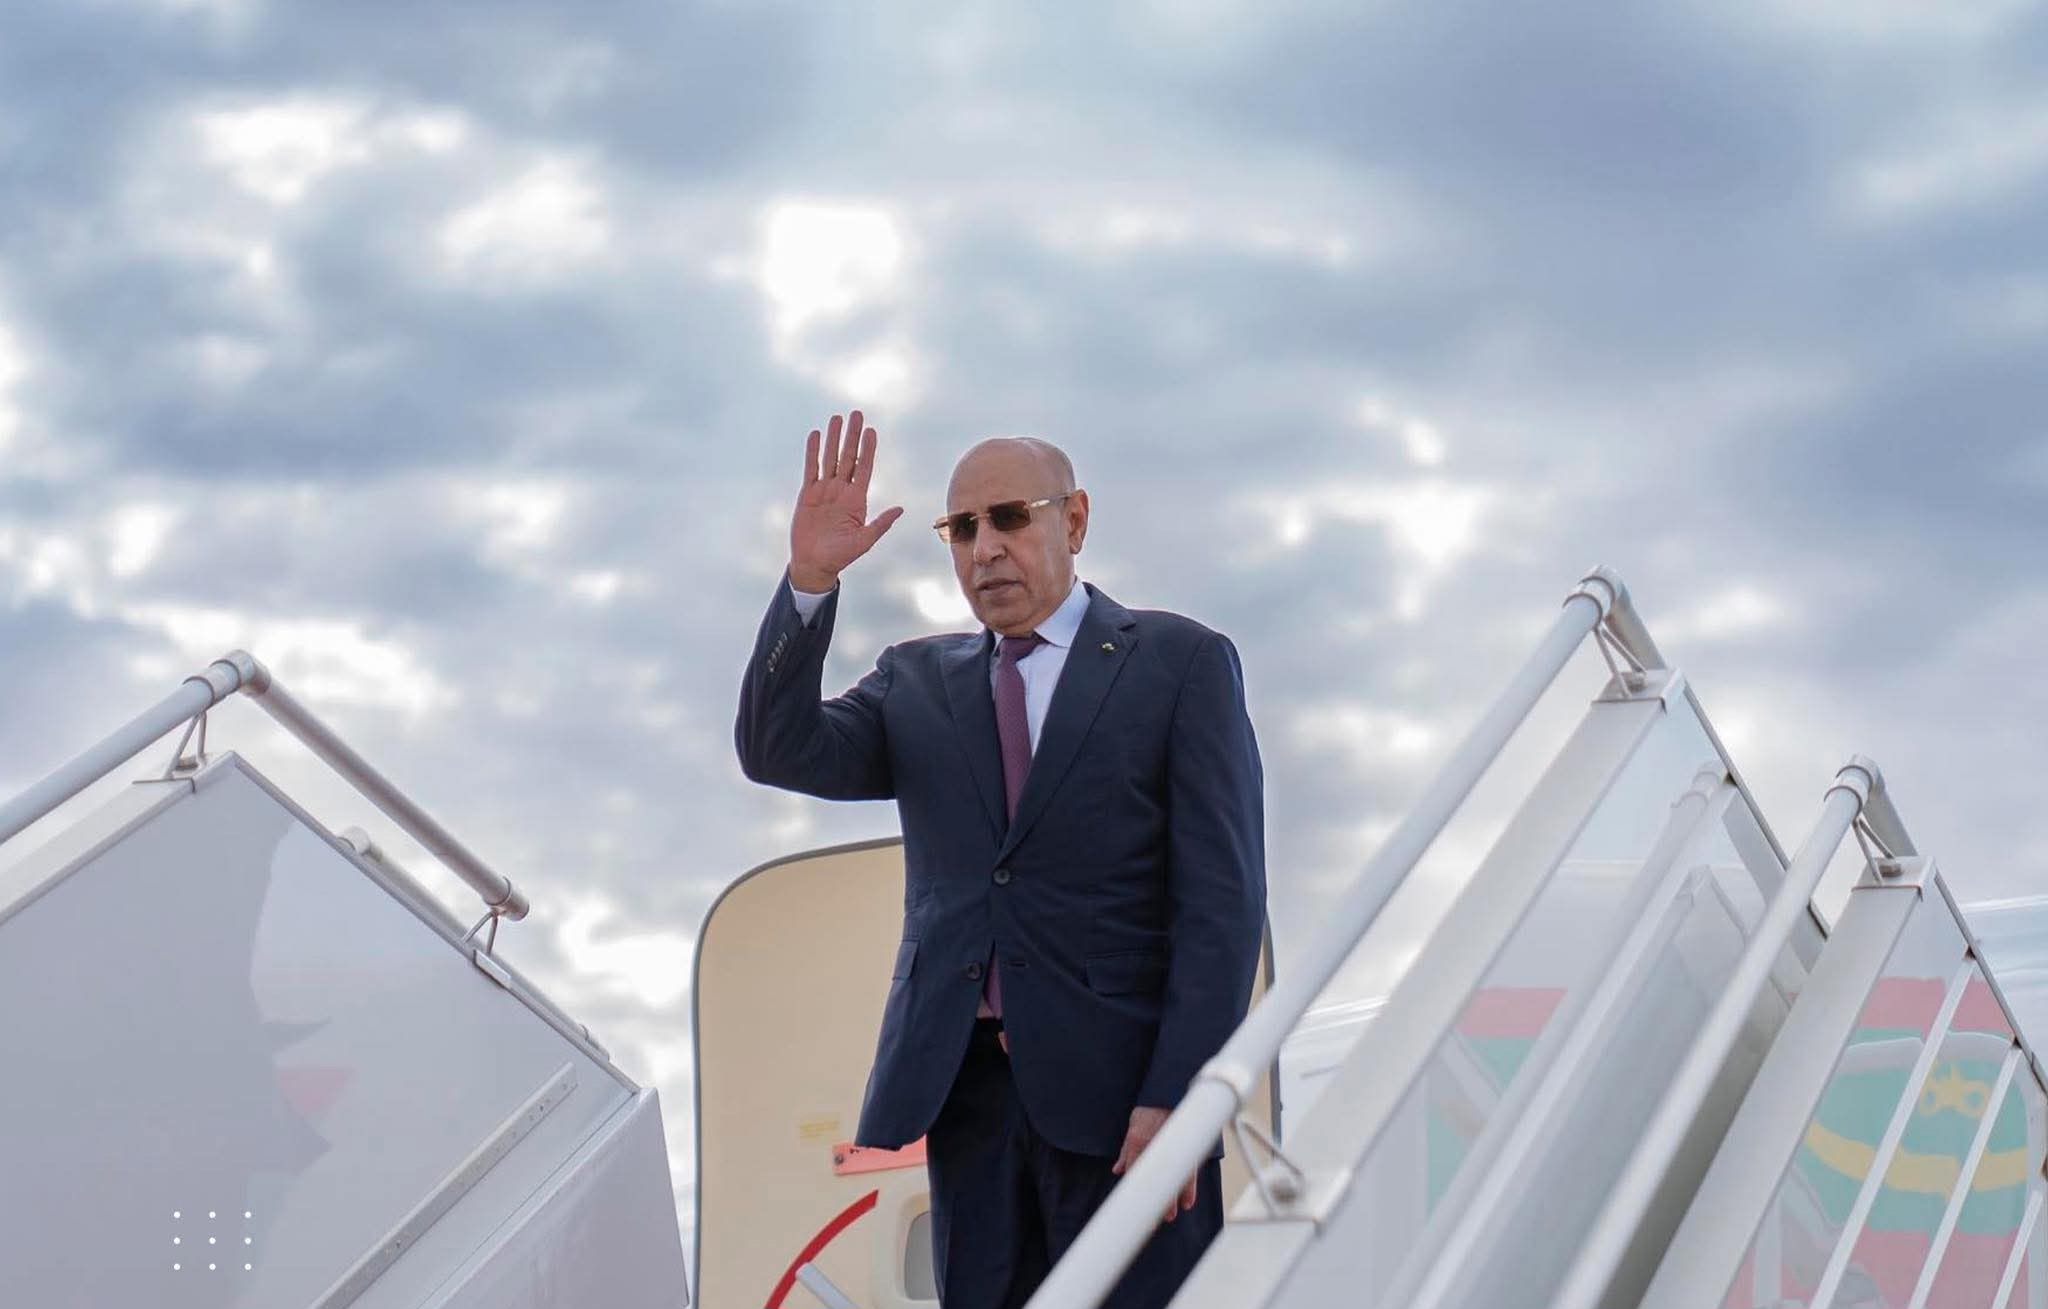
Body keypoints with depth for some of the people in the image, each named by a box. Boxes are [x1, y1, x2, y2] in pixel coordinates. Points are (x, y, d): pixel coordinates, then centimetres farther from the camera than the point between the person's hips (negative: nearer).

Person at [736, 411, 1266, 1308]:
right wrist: (809, 580, -10)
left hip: (1118, 1092, -3)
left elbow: (1223, 898, -3)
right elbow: (778, 752, 2)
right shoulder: (918, 681, 17)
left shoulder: (1181, 663, 3)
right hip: (963, 1090, 4)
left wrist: (1176, 1098, -13)